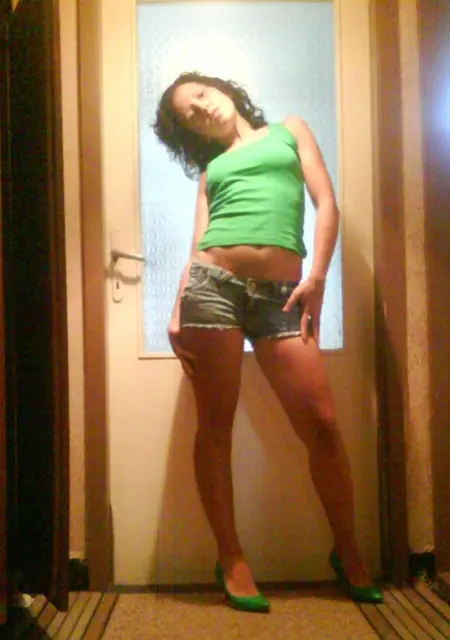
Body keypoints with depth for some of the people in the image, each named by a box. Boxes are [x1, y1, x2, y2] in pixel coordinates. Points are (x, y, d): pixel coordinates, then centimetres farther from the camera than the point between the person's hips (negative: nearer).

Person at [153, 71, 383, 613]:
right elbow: (199, 241, 12)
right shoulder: (209, 164, 23)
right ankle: (231, 558, 16)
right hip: (213, 283, 2)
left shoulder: (289, 129, 21)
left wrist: (317, 275, -6)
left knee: (322, 424, -5)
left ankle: (348, 553, 15)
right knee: (215, 425, 1)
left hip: (280, 294, -1)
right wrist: (177, 309, -2)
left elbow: (327, 204, 9)